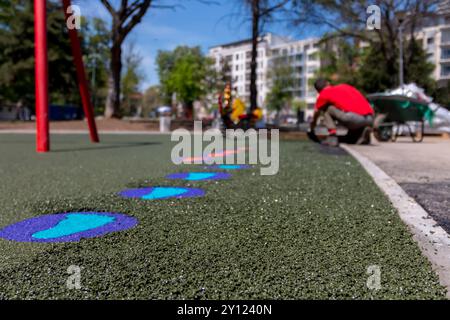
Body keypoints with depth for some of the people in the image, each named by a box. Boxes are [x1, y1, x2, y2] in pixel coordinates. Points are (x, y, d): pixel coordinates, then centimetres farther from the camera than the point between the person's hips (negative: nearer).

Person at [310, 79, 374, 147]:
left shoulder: (324, 93, 13)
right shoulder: (345, 86, 30)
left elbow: (316, 112, 27)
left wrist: (312, 129, 44)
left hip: (353, 117, -7)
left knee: (326, 109, 15)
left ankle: (332, 138, -1)